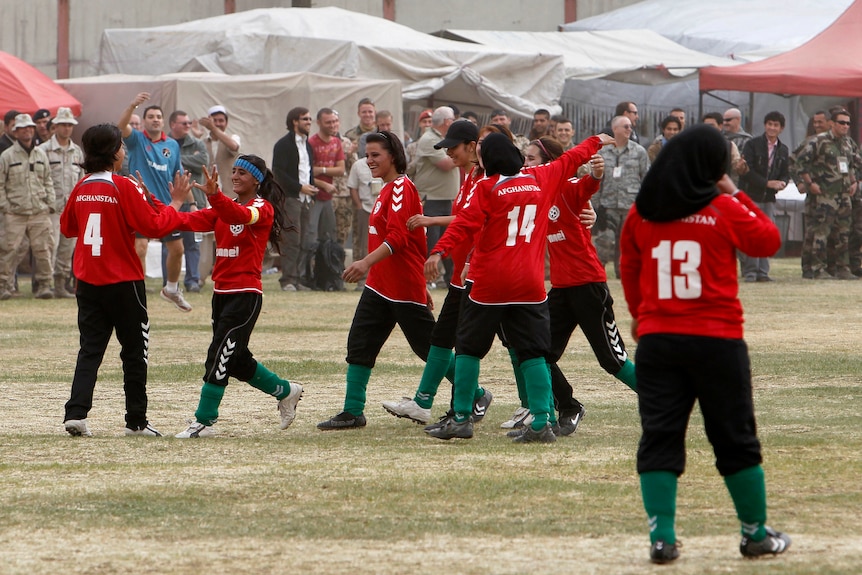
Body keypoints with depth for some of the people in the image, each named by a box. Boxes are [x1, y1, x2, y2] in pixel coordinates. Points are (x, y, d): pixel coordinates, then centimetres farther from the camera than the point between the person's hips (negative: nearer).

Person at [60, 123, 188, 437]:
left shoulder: (82, 188, 4)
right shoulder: (124, 187, -13)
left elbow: (67, 227, 17)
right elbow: (154, 225, -15)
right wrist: (176, 202, -3)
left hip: (88, 281, 5)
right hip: (123, 281, -5)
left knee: (90, 349, 6)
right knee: (135, 351, 7)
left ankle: (76, 412, -9)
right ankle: (136, 420, 11)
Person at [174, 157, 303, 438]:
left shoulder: (263, 208, -8)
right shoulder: (224, 207, 15)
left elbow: (241, 215, -31)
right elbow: (192, 221, 0)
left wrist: (214, 195, -50)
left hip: (246, 295, -8)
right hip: (222, 292, 8)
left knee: (220, 355, -10)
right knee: (236, 359, 15)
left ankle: (204, 421, -6)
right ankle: (286, 392, 34)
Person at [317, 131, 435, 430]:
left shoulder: (402, 187, -15)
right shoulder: (388, 189, 16)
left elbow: (398, 237, -27)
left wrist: (367, 262, -40)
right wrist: (422, 285, 25)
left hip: (404, 289, -10)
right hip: (379, 285, 10)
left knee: (428, 347, -1)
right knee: (360, 344, 4)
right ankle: (352, 412, 8)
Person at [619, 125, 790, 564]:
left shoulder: (641, 213, 2)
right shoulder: (724, 211, -8)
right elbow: (768, 241, 8)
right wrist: (736, 195, 11)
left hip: (656, 340, 2)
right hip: (717, 340, -2)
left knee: (659, 440, 4)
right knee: (735, 440, 10)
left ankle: (661, 536, -6)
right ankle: (755, 534, 18)